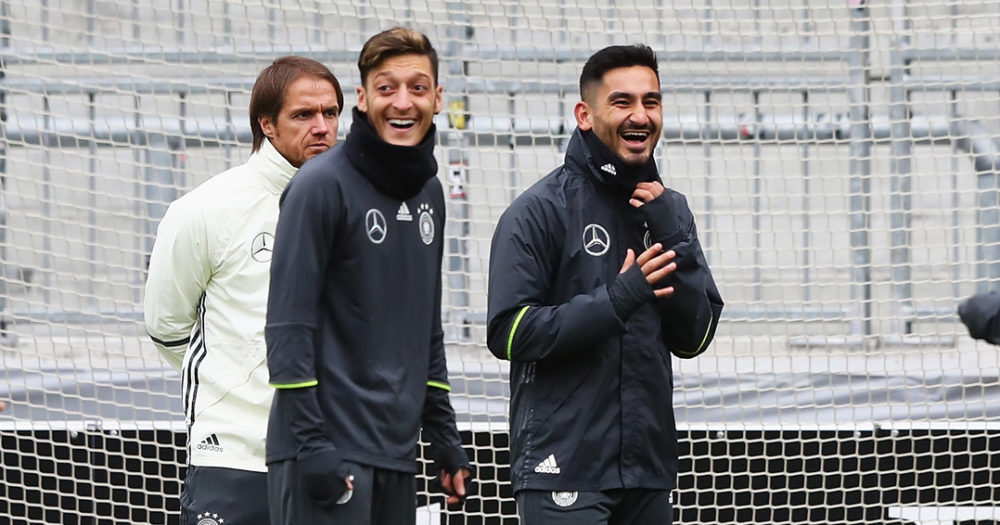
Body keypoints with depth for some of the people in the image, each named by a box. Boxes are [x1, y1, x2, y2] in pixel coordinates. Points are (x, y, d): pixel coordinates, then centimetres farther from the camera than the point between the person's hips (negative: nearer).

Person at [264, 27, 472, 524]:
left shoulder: (428, 192, 14)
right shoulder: (323, 185, -9)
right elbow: (289, 327, -13)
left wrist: (444, 437, 17)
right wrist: (310, 443, -18)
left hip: (396, 453, 7)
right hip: (329, 454, -7)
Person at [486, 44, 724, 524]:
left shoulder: (669, 209, 11)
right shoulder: (541, 210, -6)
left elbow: (694, 339, 6)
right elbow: (508, 333, -12)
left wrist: (671, 237, -7)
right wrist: (615, 300, -21)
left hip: (648, 466, 5)